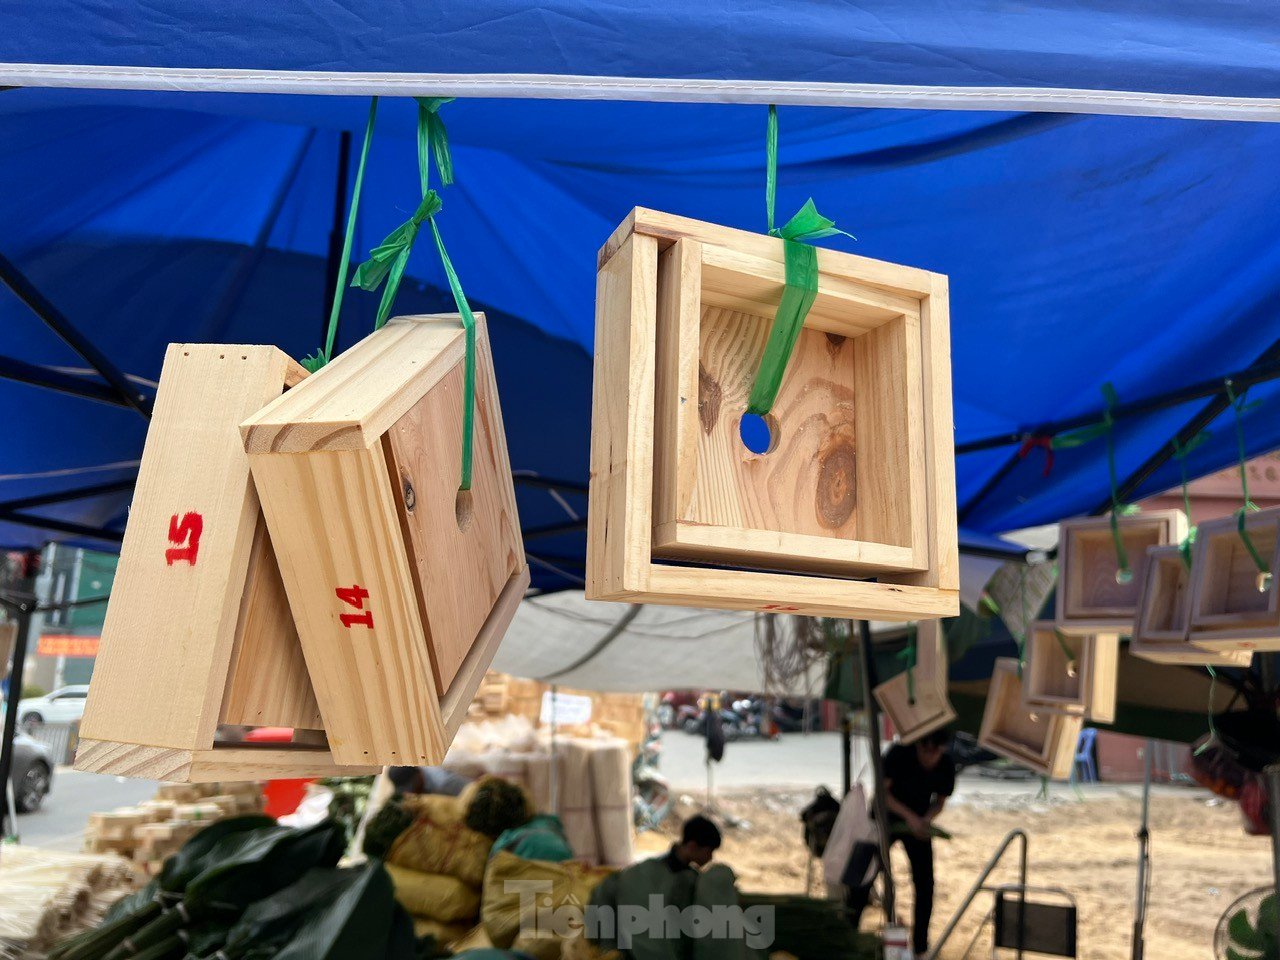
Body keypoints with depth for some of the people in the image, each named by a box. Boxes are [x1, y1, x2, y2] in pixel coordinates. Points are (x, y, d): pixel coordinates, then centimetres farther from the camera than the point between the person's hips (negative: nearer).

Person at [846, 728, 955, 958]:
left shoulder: (946, 766, -15)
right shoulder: (899, 753, -25)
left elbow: (940, 801, -1)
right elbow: (882, 791, -23)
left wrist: (927, 819, -21)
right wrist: (909, 816, -34)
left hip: (918, 822, 3)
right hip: (886, 817, -2)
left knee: (924, 882, -4)